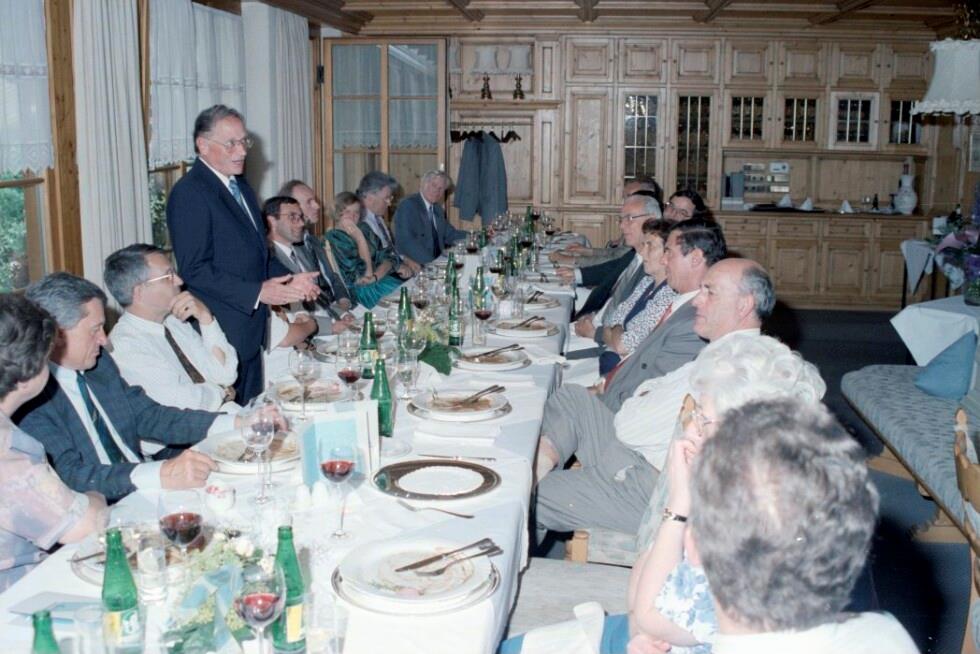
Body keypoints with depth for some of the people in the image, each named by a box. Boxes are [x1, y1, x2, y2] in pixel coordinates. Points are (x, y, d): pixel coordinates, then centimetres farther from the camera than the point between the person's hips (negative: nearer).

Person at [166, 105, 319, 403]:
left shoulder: (240, 185, 16)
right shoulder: (189, 193, -14)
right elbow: (194, 270, -20)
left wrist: (289, 279, 7)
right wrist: (257, 293, -22)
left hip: (250, 328, 9)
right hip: (219, 334, -9)